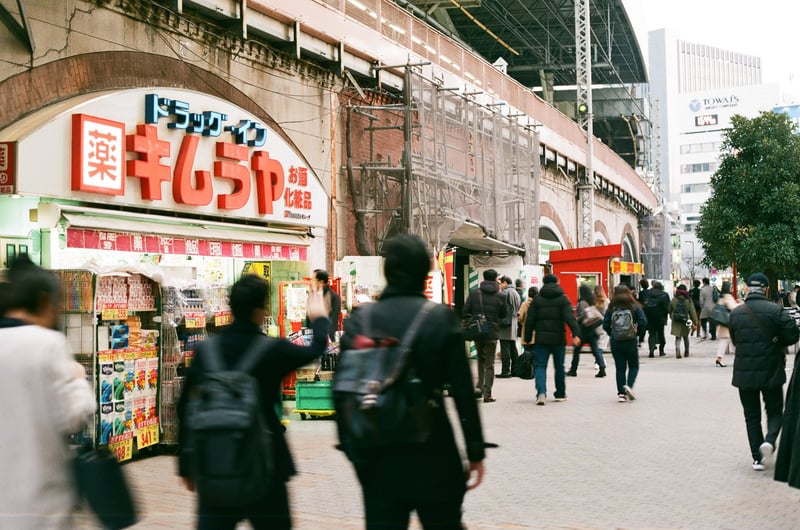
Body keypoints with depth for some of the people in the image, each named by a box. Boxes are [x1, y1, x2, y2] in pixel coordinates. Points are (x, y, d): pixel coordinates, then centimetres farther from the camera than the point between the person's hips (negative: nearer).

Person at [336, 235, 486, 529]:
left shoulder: (359, 320, -3)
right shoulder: (441, 318, -8)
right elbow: (463, 390, -9)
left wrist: (355, 453, 9)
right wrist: (476, 452, 0)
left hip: (380, 457, 1)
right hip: (434, 455, -1)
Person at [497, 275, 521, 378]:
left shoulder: (505, 292, -12)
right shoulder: (516, 293, 18)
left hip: (506, 323, -10)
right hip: (514, 323, 10)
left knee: (505, 349, -8)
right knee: (513, 349, 13)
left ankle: (505, 370, -8)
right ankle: (514, 370, 18)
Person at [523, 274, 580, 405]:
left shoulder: (537, 299, 5)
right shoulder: (562, 298, 0)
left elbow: (530, 320, 4)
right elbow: (570, 317, -13)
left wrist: (528, 338, 9)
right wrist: (575, 334, -20)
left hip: (541, 339, 0)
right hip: (558, 338, 0)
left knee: (540, 366, 0)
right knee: (559, 367, 13)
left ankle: (541, 392, -19)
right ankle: (560, 394, 23)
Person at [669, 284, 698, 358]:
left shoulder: (673, 300, -1)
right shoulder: (689, 300, -5)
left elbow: (670, 310, 12)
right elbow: (692, 312, -5)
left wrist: (671, 317, 32)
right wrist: (695, 323, -1)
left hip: (676, 322, 0)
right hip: (686, 322, 0)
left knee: (678, 338, 3)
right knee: (686, 337, 18)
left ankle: (677, 351, -18)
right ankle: (686, 352, 28)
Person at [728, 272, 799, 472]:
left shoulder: (735, 313, 1)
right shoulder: (776, 311, -9)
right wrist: (775, 343, 7)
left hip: (744, 373, 2)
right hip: (771, 372, -2)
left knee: (752, 416, 10)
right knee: (775, 411, 14)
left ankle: (757, 458, 8)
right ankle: (769, 440, -12)